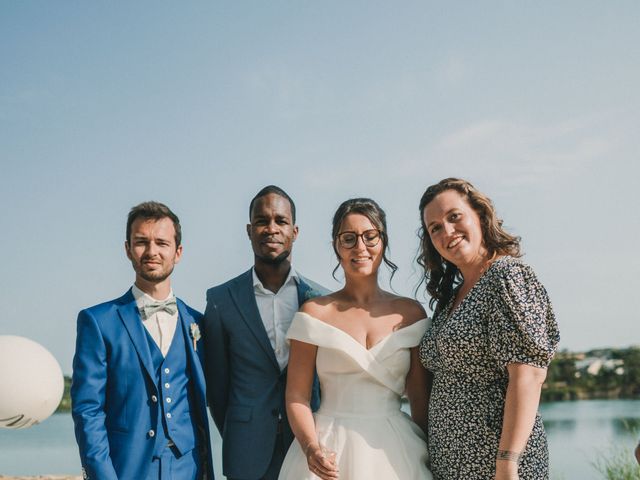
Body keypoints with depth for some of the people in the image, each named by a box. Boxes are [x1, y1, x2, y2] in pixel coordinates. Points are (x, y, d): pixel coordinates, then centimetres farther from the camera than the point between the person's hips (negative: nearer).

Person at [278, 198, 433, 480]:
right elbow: (297, 396, -4)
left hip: (394, 449, 2)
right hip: (331, 450, -2)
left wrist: (432, 455, 0)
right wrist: (311, 447, -19)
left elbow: (420, 398, 5)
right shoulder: (314, 313, -1)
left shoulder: (410, 313, 3)